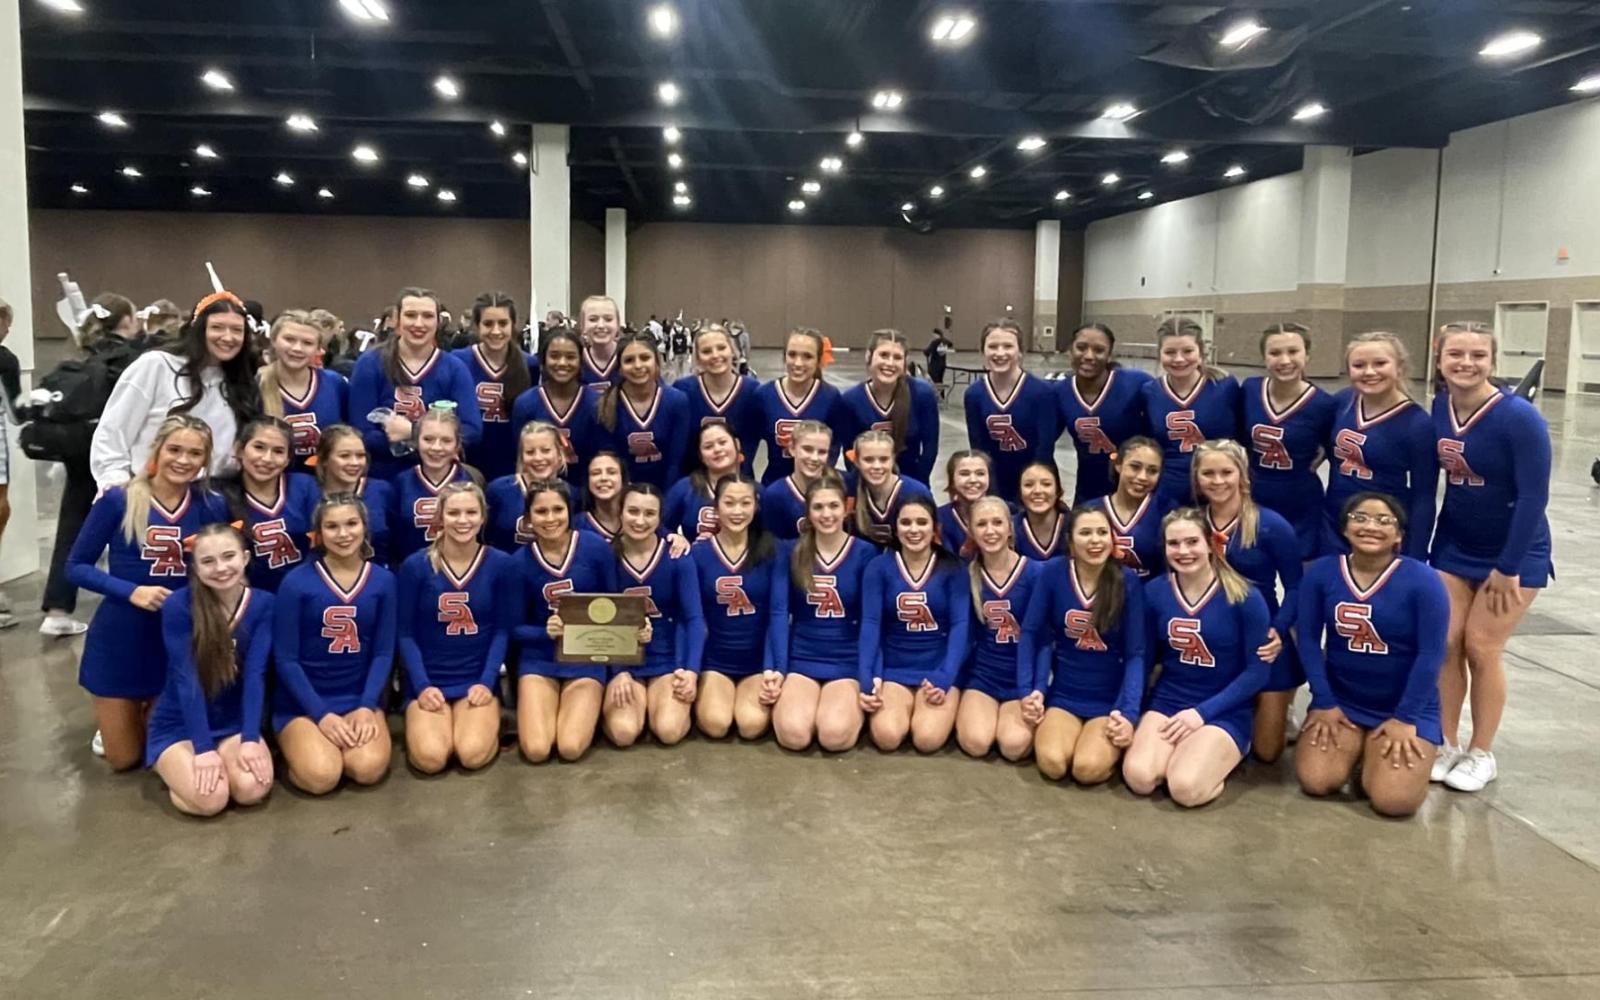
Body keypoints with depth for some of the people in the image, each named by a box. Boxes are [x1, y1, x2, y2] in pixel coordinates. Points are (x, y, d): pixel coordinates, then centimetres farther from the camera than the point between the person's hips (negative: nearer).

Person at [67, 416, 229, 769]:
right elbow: (76, 567, -8)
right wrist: (131, 592, -21)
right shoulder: (118, 501, -13)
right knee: (123, 759, 11)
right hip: (120, 638, -2)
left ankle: (149, 711, 48)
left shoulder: (212, 508, -6)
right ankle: (112, 717, 44)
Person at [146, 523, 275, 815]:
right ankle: (177, 769, 10)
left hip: (234, 724, 2)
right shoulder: (178, 605, -17)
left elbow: (255, 675, -13)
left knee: (252, 789, -24)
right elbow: (186, 680, -19)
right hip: (179, 726, -2)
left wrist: (250, 739, -23)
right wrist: (203, 748, -23)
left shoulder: (263, 604, -8)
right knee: (210, 798, -24)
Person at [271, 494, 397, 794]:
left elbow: (384, 652, 1)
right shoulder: (296, 583, -8)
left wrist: (367, 706, -12)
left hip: (360, 698, 2)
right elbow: (285, 659, -7)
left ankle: (335, 739, 11)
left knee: (369, 768, -23)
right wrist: (322, 714, -14)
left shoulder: (383, 581, 1)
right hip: (302, 703, -2)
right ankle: (297, 743, 10)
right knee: (320, 776, -25)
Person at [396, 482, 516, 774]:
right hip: (429, 681, 0)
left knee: (473, 755, -22)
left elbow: (503, 631, 0)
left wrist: (487, 682, -11)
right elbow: (405, 634, -2)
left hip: (478, 680, 0)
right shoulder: (415, 566, -5)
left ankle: (488, 722, 12)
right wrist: (422, 686, -12)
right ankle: (419, 723, 13)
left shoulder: (501, 564, -3)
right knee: (430, 758, -21)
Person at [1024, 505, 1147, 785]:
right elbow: (1036, 637, -1)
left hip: (1111, 699, -1)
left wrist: (1129, 712, -18)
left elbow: (1136, 654, -8)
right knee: (1052, 764, -23)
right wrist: (1034, 690, -11)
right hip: (1064, 694, 1)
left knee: (1088, 769, -24)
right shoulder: (1053, 573, -7)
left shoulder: (1129, 581, -9)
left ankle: (1115, 744, 11)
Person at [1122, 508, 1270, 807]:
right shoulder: (1154, 591, -1)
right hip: (1165, 702, 3)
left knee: (1185, 788, -25)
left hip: (1224, 713, -3)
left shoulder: (1245, 598, -12)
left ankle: (1225, 753, 7)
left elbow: (1256, 672, -9)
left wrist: (1202, 712, -15)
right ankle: (1182, 752, 10)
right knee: (1139, 778, -22)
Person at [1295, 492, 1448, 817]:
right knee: (1315, 781, -15)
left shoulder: (1423, 580, -15)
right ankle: (1356, 748, 19)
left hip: (1407, 708, -2)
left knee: (1394, 800, -19)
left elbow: (1431, 654, -13)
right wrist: (1324, 703, -7)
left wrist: (1405, 719, -12)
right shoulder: (1320, 572, -7)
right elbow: (1307, 639, -4)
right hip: (1340, 701, 2)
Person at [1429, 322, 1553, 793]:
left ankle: (1481, 754, 17)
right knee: (1446, 644, 4)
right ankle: (1447, 744, 20)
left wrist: (1507, 567, -16)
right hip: (1454, 545, 4)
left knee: (1481, 648, 0)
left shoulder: (1519, 417, -22)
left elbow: (1534, 496, -19)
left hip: (1515, 550, -4)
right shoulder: (1439, 408, -7)